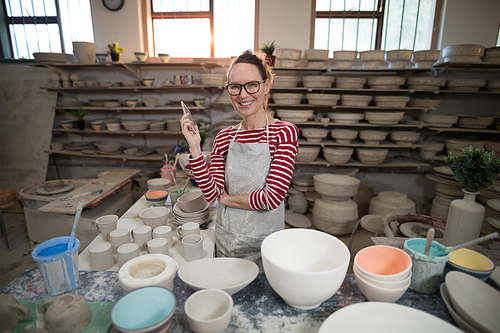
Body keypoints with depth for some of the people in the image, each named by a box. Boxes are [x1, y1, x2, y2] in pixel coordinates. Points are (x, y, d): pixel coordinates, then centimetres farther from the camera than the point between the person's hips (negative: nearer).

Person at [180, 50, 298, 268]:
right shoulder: (224, 137, -1)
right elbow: (212, 194, -8)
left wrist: (228, 199, -8)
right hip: (226, 240, 4)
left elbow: (272, 197, -20)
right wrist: (195, 147, -15)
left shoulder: (284, 132, -14)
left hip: (265, 242, -3)